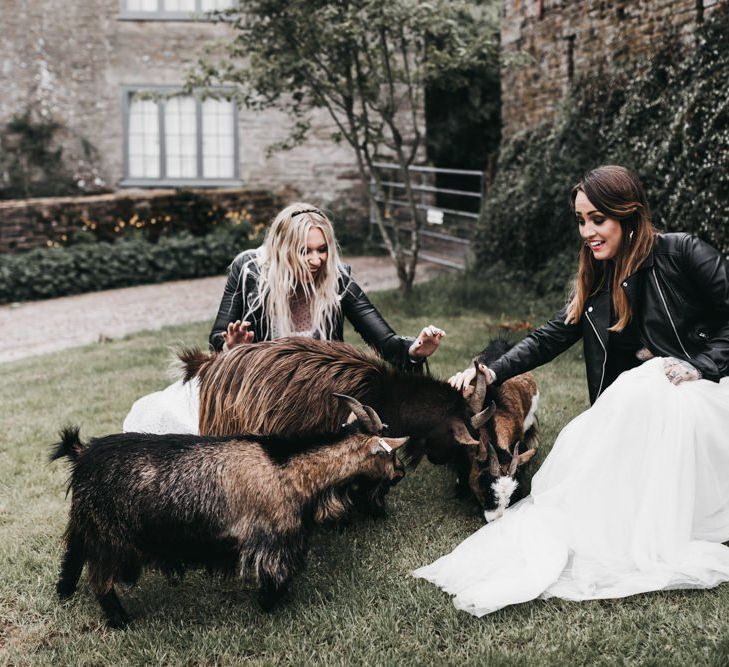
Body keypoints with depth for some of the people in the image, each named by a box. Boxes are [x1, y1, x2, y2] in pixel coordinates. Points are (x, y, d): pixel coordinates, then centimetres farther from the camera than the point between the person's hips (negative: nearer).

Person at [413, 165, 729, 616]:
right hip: (636, 399, 5)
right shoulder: (597, 282, 13)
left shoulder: (682, 254, -6)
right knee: (582, 441, -25)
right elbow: (551, 338, 9)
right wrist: (492, 372, -4)